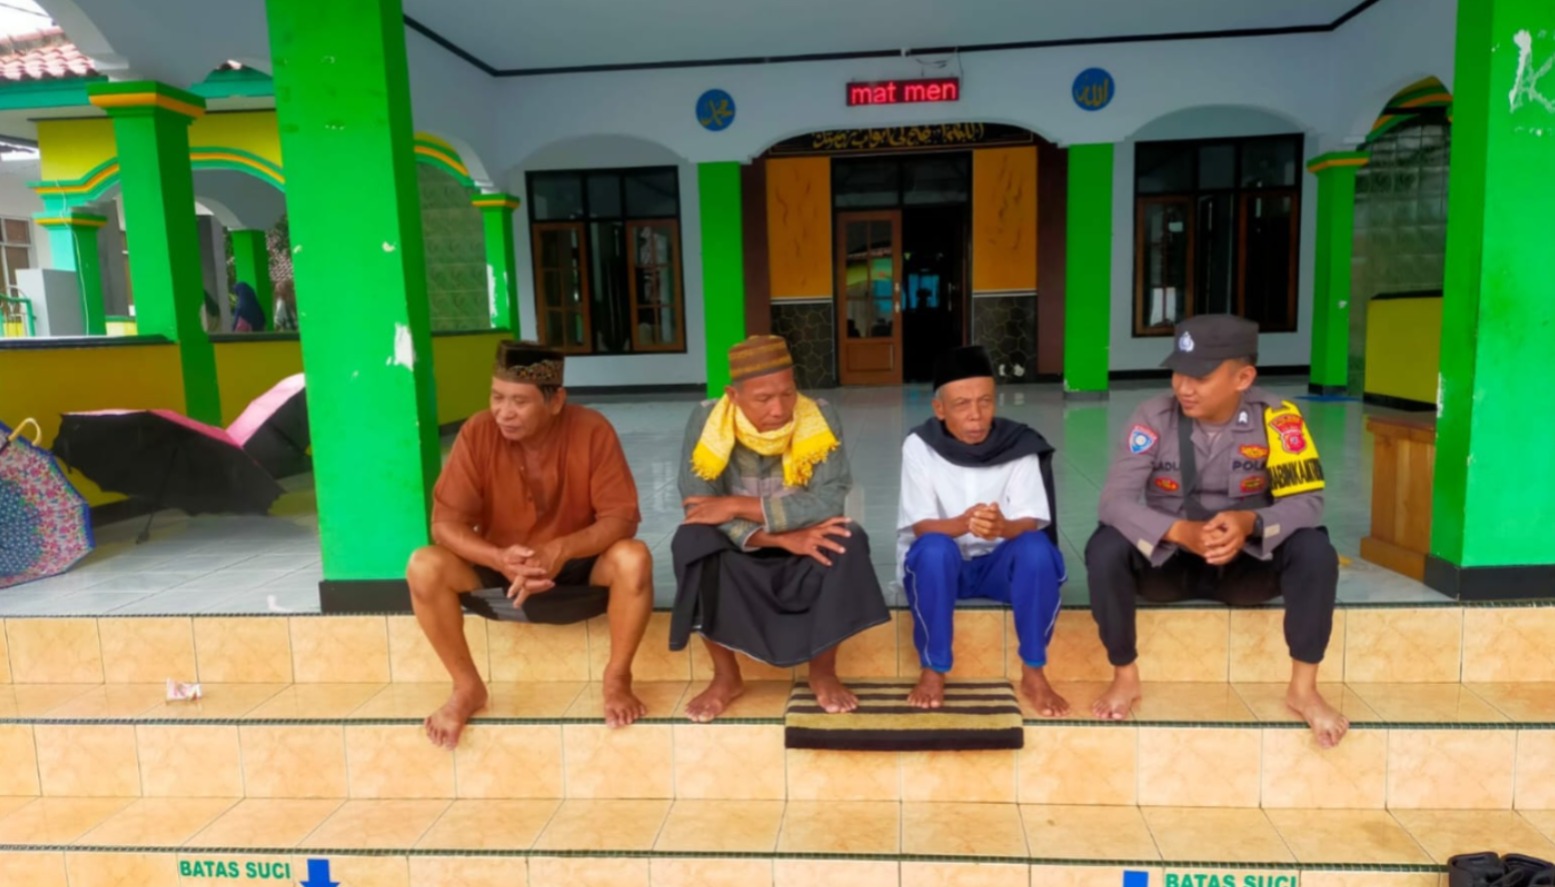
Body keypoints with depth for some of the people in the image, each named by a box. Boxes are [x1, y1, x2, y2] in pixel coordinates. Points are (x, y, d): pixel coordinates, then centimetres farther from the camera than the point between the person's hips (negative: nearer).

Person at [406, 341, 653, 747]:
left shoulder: (592, 431, -20)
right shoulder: (477, 432, -16)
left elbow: (621, 517, -21)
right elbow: (445, 523, -16)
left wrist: (560, 550, -39)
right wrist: (500, 559, -36)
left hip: (579, 565, -1)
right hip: (501, 566, 2)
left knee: (633, 558, -32)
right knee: (424, 567, -24)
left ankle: (617, 679, -10)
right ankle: (467, 687, -4)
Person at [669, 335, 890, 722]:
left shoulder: (820, 418, -16)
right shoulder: (706, 421, -16)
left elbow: (828, 503, -25)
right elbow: (699, 508, -23)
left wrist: (738, 506, -30)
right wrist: (782, 537, -33)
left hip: (804, 558, 0)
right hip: (736, 558, 0)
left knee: (849, 541, -30)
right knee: (691, 541, -30)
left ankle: (823, 671, -9)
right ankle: (726, 677, -13)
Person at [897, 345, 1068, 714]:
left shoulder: (1017, 444, -11)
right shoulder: (919, 445, -14)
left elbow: (1031, 523, -17)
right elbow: (921, 526, -19)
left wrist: (1004, 527, -42)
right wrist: (963, 524, -42)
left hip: (998, 563, 1)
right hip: (936, 565, -1)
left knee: (1036, 547, -30)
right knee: (935, 549, -35)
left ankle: (1033, 673, -14)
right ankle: (933, 671, -17)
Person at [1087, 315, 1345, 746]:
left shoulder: (1277, 419, -15)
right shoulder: (1154, 416, -17)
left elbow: (1307, 501, -17)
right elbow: (1115, 499, -24)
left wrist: (1250, 522, -38)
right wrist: (1180, 532, -41)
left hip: (1247, 563, 1)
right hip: (1169, 561, 0)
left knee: (1315, 551, -27)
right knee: (1105, 550, -29)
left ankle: (1303, 688, -7)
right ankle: (1125, 677, -7)